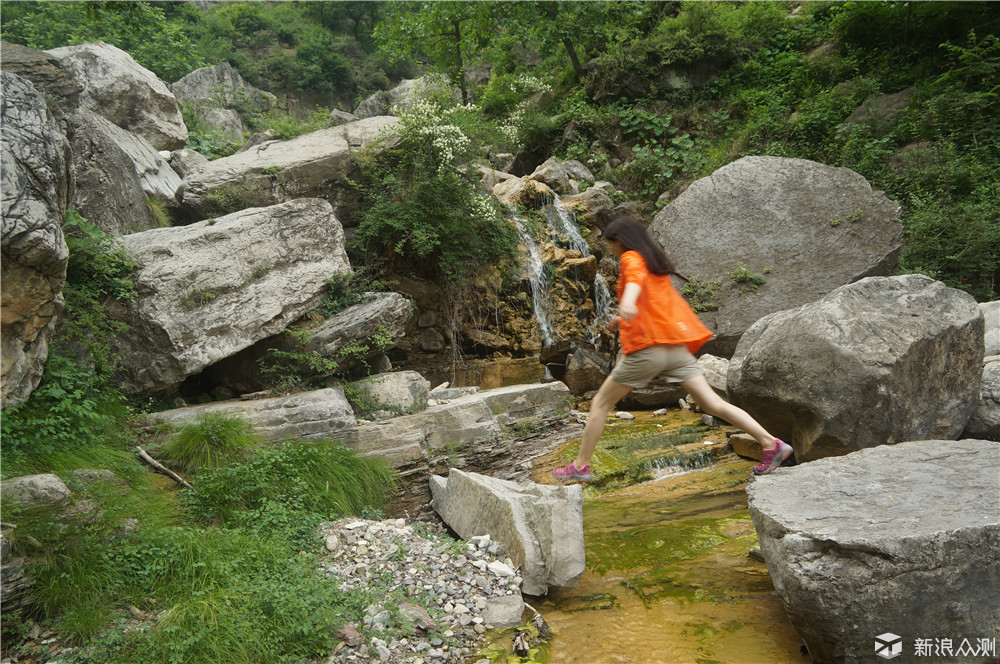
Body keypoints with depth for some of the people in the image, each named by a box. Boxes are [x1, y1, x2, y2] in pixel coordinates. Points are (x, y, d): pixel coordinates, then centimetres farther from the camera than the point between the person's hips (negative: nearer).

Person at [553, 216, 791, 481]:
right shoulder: (656, 260, 22)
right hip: (677, 348, 7)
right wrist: (625, 319, 44)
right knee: (714, 404, 4)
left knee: (600, 403, 7)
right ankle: (771, 443, -4)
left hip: (646, 349, -7)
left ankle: (580, 466, 11)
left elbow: (636, 277, -26)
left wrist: (627, 302, -47)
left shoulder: (631, 257, -1)